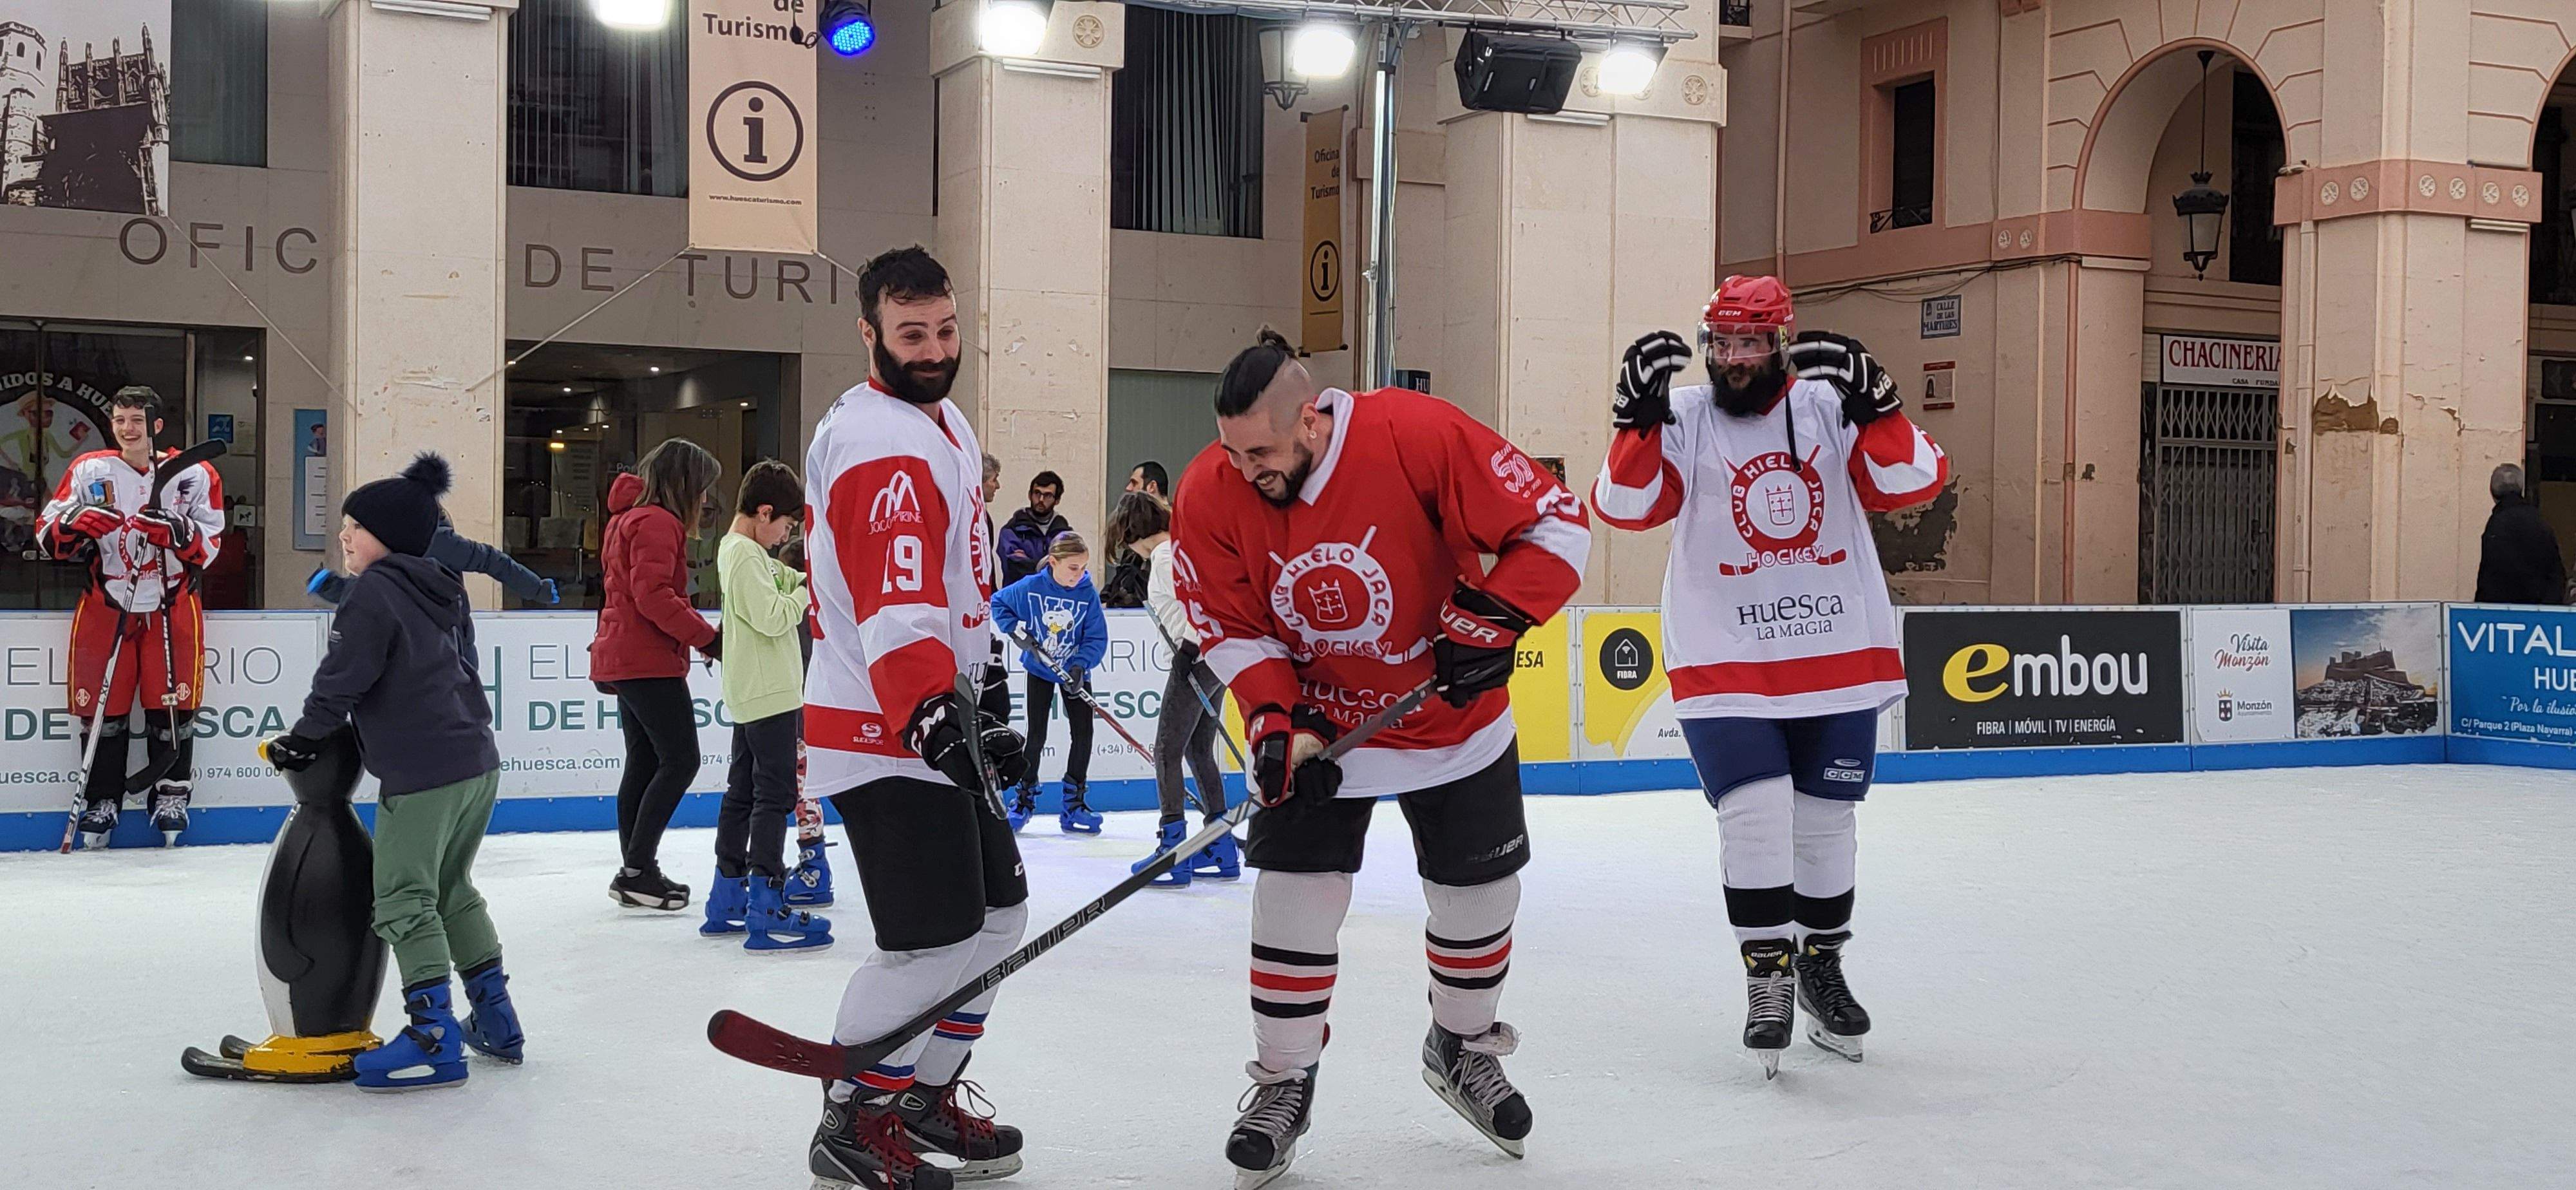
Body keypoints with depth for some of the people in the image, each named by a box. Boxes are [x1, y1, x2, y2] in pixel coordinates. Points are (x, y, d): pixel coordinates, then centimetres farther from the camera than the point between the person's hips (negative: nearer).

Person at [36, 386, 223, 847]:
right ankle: (101, 800, 14)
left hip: (172, 605, -1)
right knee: (102, 706, 1)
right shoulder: (88, 471, 3)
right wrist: (77, 524, -18)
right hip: (105, 604, 1)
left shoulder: (196, 476, 0)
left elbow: (209, 548, -3)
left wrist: (174, 532, -23)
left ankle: (172, 796, 15)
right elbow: (48, 534, 3)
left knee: (172, 705, 0)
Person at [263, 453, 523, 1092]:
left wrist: (304, 739, 1)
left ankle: (435, 1038, -6)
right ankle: (495, 1018, 25)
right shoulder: (444, 590, 17)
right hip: (478, 762, 9)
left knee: (405, 901, -3)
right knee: (452, 890, 21)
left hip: (422, 776, -9)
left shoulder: (373, 591, -9)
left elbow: (343, 679, -13)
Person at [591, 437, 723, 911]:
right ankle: (637, 869, -9)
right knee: (680, 760, -9)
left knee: (644, 764, 12)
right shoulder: (659, 522, -13)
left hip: (624, 657, 11)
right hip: (649, 662, -11)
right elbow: (654, 595, -22)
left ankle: (635, 872, 16)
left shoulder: (629, 517, 20)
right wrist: (706, 636, -19)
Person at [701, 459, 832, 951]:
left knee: (744, 791, 14)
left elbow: (784, 581, 21)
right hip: (768, 694, -11)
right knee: (775, 795, -9)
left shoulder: (740, 550, 15)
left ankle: (727, 899, 22)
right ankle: (766, 911, -9)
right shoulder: (745, 556, -16)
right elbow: (772, 616, -23)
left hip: (750, 695, 11)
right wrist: (810, 591, -10)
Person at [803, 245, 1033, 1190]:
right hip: (881, 736, -10)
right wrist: (936, 715, -43)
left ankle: (927, 1094, 29)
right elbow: (894, 613, -32)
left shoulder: (944, 423, 13)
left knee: (998, 915, 16)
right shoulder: (884, 450, -21)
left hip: (938, 715, 10)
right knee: (933, 942, -12)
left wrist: (972, 680, 31)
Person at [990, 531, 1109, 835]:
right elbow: (998, 603, -1)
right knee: (1037, 736, 1)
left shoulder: (1088, 595, -15)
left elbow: (1097, 638, -13)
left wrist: (1080, 666, -27)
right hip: (1039, 670, -1)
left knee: (1083, 734, -3)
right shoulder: (1030, 587, -17)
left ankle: (1073, 806, 7)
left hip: (1074, 671, 1)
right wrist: (1015, 630, -14)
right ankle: (1024, 800, 16)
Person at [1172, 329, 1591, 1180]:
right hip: (1315, 719, 1)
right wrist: (1279, 722, -20)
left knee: (1479, 893, 10)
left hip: (1455, 715, 0)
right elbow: (1230, 629, -7)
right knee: (1295, 899, -6)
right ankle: (1284, 1082, 15)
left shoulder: (1422, 437, -28)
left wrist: (1489, 622, -28)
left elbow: (1555, 523, -20)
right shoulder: (1211, 494, -19)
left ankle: (1463, 1048, 37)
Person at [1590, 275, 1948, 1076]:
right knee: (1756, 815, -13)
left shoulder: (1830, 410, 0)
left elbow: (1916, 482, -10)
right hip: (1723, 661, -2)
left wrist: (1870, 402, -24)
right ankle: (1767, 975, 3)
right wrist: (1639, 415, -28)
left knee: (1825, 821, 13)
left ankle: (1821, 966, 33)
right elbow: (1625, 505, -15)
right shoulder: (1683, 419, -3)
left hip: (1839, 657, 2)